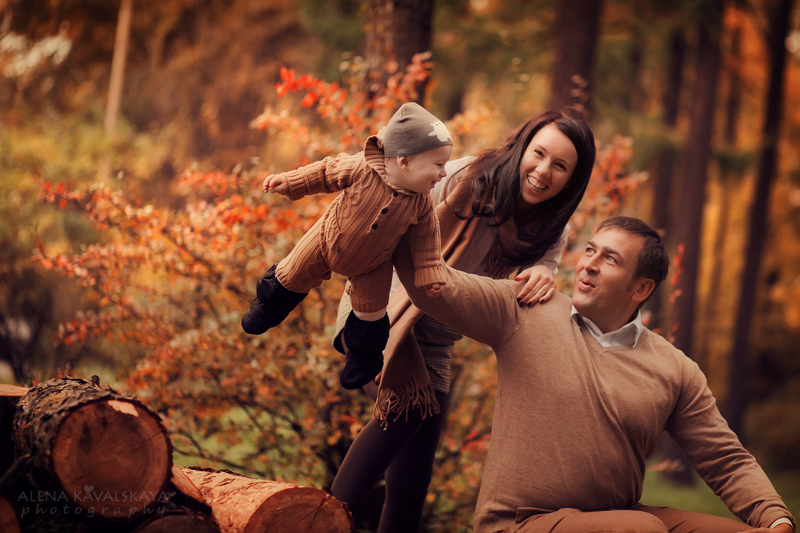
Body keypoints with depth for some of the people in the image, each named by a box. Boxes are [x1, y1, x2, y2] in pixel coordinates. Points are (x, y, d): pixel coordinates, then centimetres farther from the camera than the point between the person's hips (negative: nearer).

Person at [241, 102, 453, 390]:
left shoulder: (421, 203, -28)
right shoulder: (362, 168, -37)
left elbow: (425, 238, -12)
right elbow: (328, 172, -19)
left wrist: (429, 273, -9)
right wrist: (289, 182, -18)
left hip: (372, 264, 1)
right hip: (329, 240, -1)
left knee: (371, 310, 12)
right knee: (294, 277, 17)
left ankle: (364, 355, 41)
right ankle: (270, 305, 50)